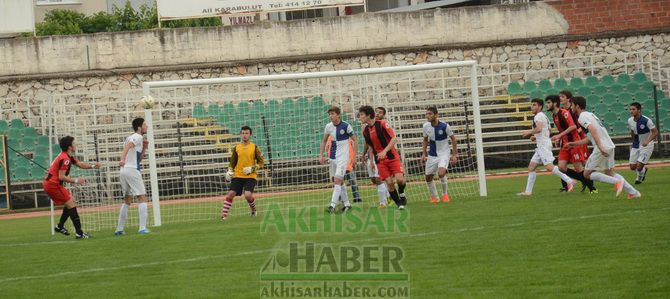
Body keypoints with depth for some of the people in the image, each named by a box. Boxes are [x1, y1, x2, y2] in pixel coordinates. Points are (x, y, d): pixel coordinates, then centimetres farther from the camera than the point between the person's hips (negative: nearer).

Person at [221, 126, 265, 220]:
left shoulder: (255, 148, 0)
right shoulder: (236, 148, 8)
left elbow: (261, 162, 3)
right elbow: (232, 162, 18)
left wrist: (253, 168, -12)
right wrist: (230, 171, 2)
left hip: (250, 176, -3)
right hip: (237, 176, 3)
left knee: (248, 195, -19)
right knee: (231, 194, -11)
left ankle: (254, 210, 11)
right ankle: (224, 215, -7)